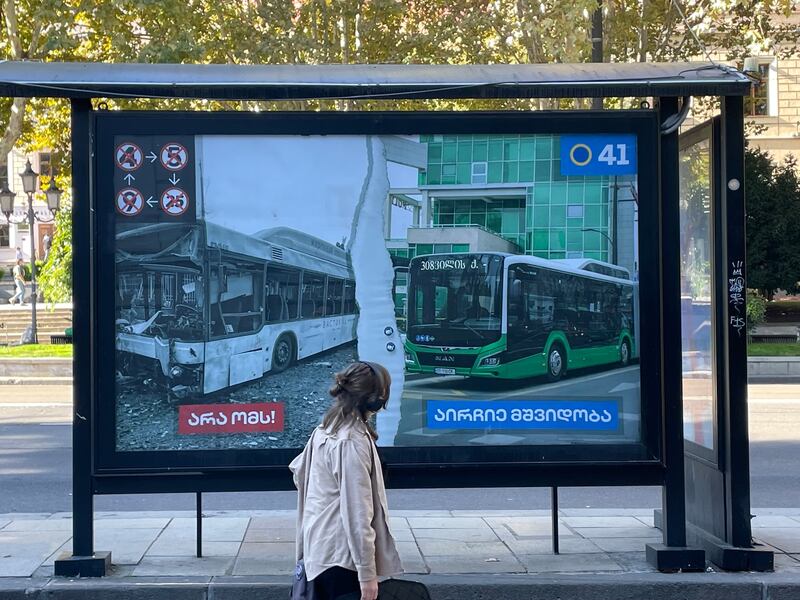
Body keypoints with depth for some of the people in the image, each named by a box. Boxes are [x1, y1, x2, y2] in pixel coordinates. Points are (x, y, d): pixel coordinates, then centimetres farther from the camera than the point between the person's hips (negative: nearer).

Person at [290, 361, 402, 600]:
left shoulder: (324, 431, 7)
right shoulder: (354, 441, -19)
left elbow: (298, 469, 24)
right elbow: (358, 513, -21)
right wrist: (367, 572, -19)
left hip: (318, 549, 9)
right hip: (342, 554, -9)